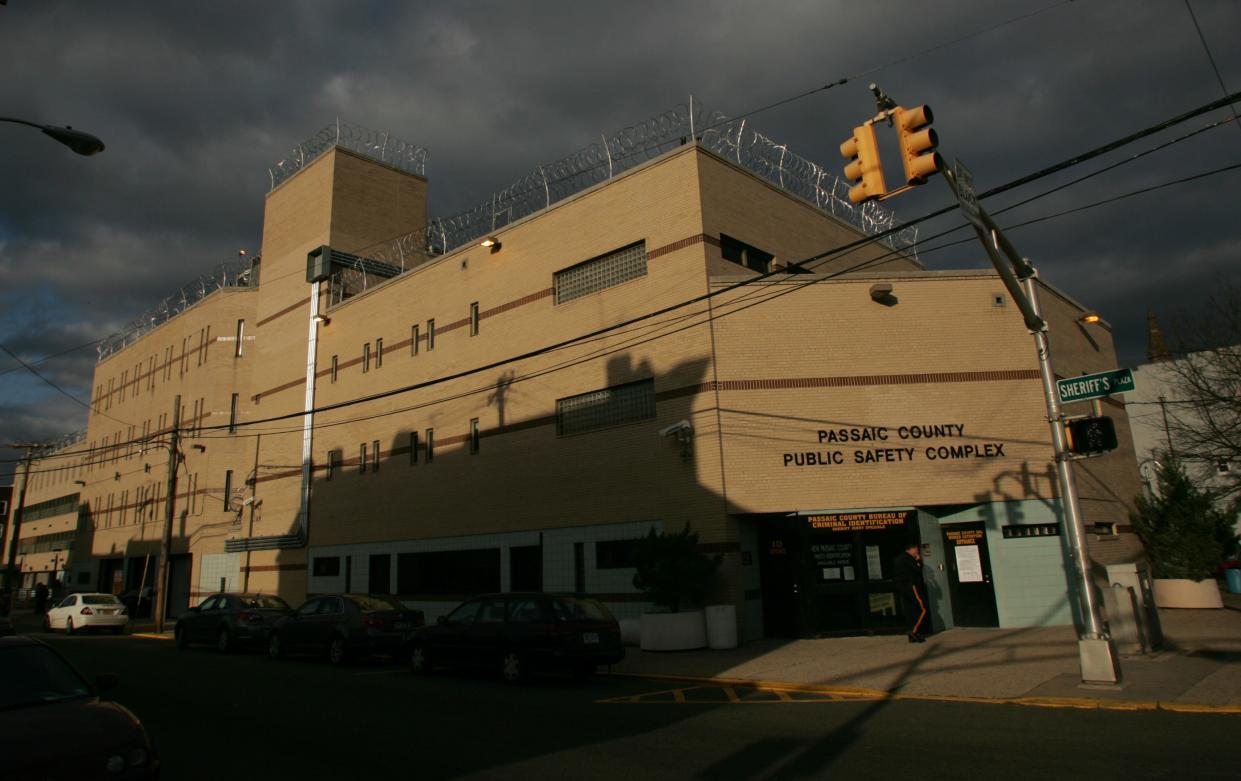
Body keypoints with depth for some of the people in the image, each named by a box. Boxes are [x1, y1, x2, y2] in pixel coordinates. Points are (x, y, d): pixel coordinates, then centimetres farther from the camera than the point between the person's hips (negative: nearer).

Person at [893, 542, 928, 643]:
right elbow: (918, 569, -14)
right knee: (922, 608, -8)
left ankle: (912, 637, 10)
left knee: (910, 612, 9)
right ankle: (914, 630, -14)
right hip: (911, 586, -9)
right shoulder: (907, 558, -10)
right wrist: (918, 560, 3)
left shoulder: (899, 558, 19)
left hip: (901, 586, 9)